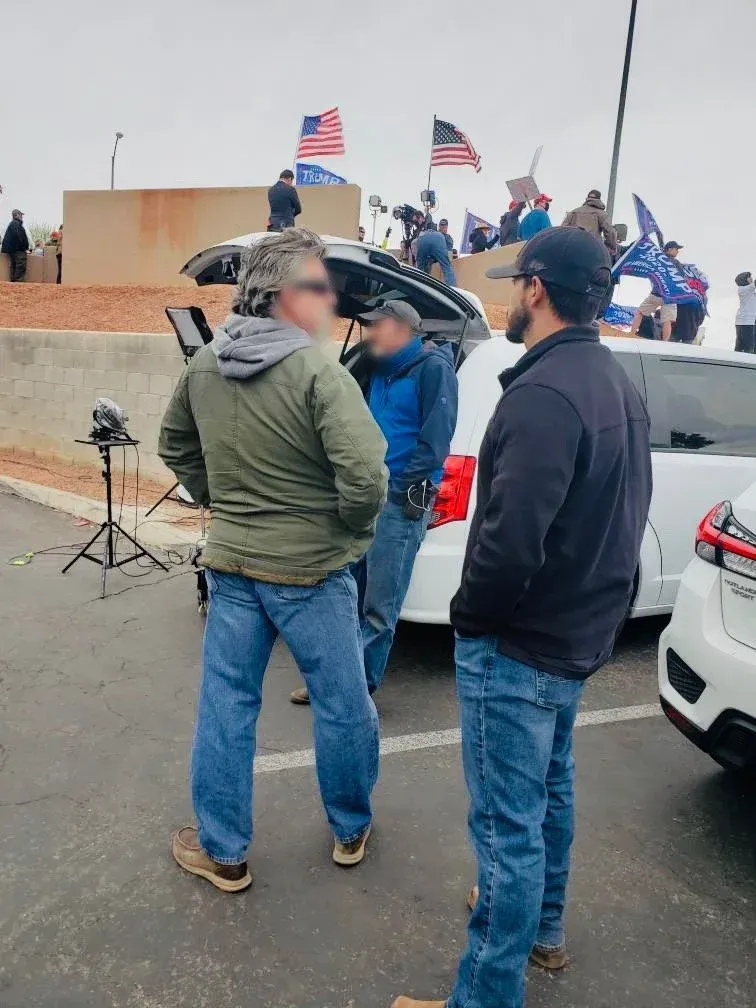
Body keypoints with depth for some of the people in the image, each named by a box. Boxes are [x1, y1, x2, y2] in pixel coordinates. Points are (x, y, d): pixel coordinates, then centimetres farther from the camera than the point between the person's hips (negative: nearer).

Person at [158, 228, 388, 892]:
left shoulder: (203, 365, 3)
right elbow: (365, 473, -27)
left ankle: (223, 853, 29)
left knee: (226, 707, 15)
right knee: (343, 706, 15)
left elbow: (175, 447, 16)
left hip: (230, 564, 6)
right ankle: (350, 831, 35)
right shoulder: (318, 371, -18)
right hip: (311, 571, -5)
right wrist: (354, 530, -8)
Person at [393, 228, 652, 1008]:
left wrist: (469, 613, -13)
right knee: (548, 790, 26)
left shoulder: (545, 393, -24)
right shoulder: (615, 385, 8)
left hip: (518, 645, -10)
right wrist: (589, 598, 17)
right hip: (578, 630, 10)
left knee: (508, 822, 2)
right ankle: (541, 926, 47)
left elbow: (511, 539, -31)